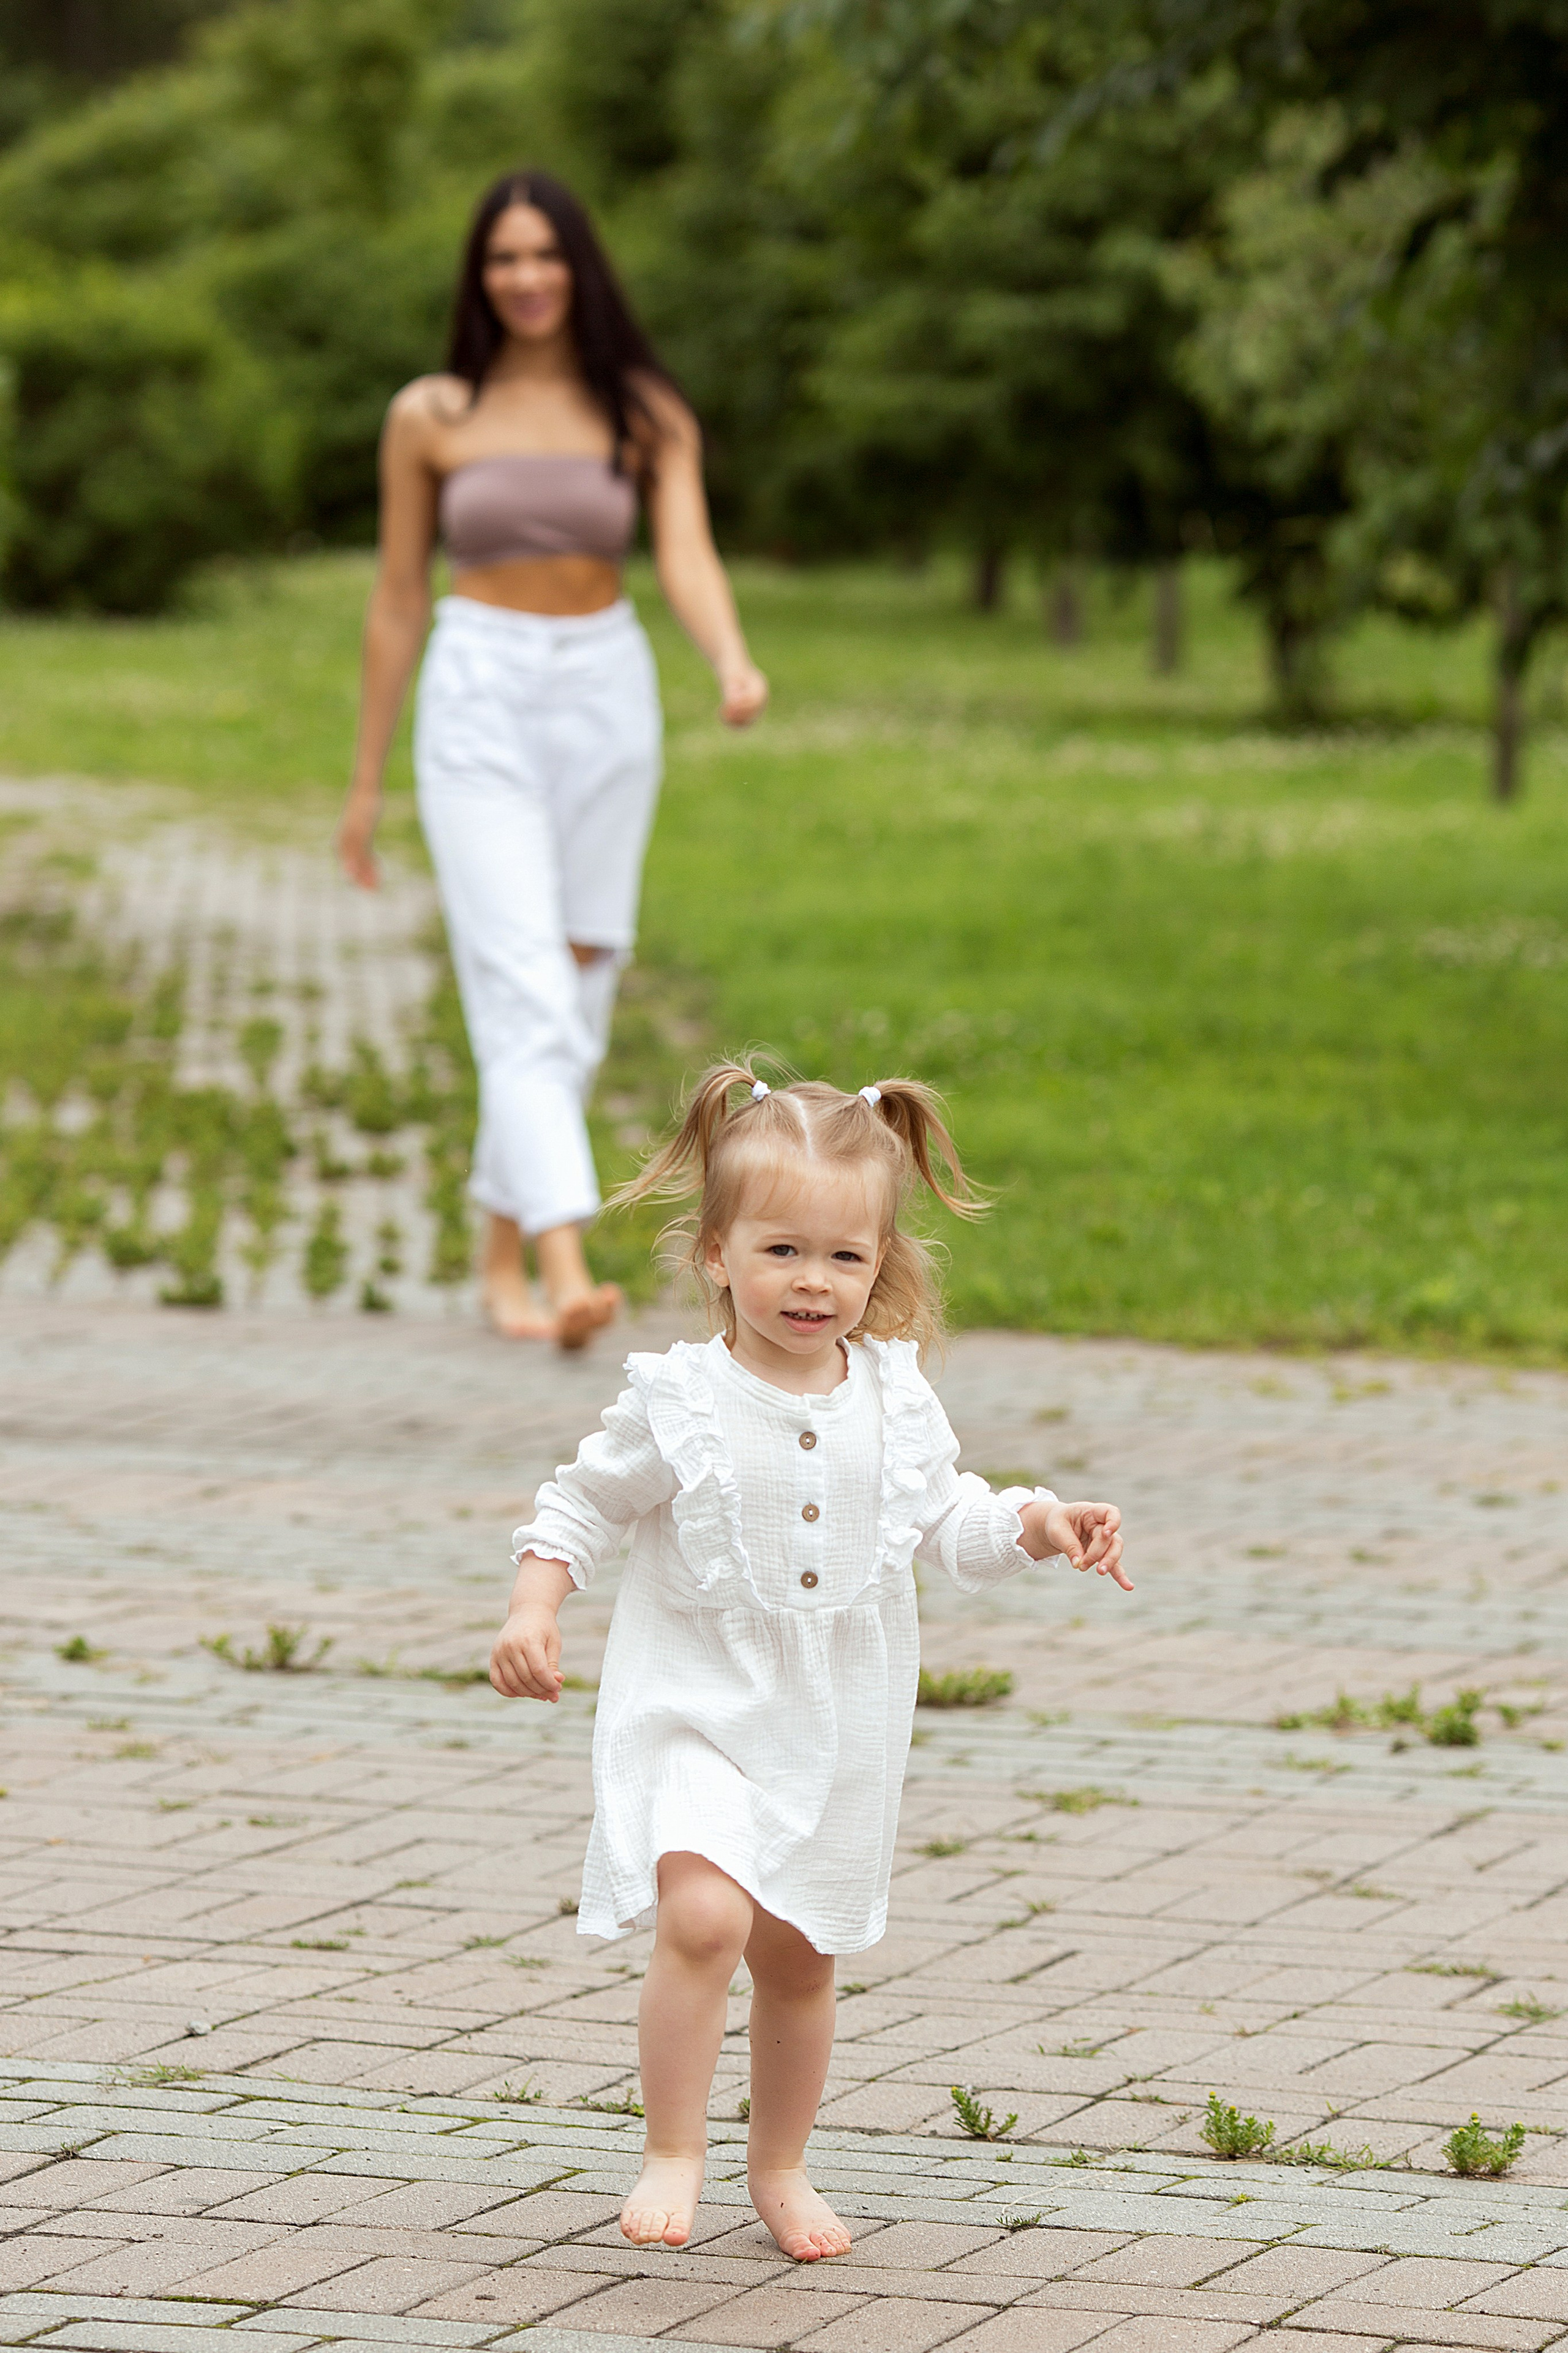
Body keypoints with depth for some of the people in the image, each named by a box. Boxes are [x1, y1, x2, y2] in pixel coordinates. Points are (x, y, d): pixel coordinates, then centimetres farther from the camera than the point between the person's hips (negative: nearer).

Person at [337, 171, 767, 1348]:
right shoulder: (429, 417, 0)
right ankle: (570, 1274, -28)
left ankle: (503, 1252, 25)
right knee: (524, 992, -16)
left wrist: (736, 665, -32)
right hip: (480, 708, -3)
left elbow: (689, 560, -11)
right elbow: (397, 600, 5)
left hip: (606, 700, 3)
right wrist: (367, 780, 7)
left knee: (577, 993, 8)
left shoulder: (646, 414, 2)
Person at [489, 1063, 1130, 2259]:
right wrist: (534, 1609, -14)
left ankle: (780, 2166, 35)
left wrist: (1040, 1523, -6)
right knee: (703, 1915, -25)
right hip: (695, 1712, -4)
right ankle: (673, 2153, -12)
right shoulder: (679, 1402, -11)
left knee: (800, 1959, 14)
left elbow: (946, 1519, 11)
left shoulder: (893, 1398, -1)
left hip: (838, 1732, 4)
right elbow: (582, 1506, 0)